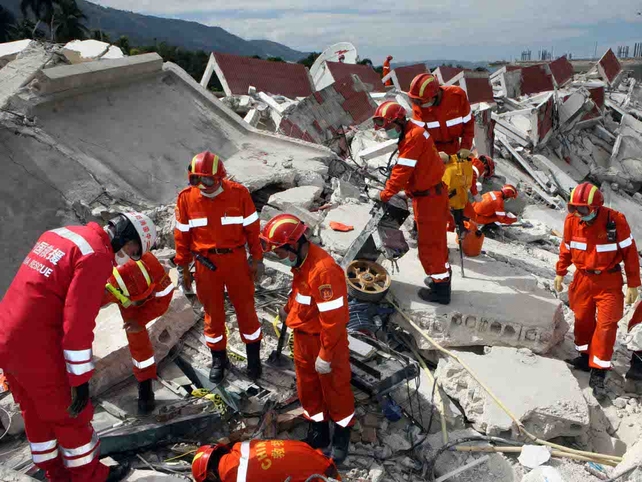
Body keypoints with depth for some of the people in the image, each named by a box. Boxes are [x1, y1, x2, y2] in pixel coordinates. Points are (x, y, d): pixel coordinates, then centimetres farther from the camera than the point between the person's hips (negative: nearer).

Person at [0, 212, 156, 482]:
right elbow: (78, 322, -21)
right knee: (71, 416, 12)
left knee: (36, 413, 23)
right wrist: (81, 379, -14)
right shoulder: (97, 255, -17)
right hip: (37, 349, -9)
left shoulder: (61, 234, 10)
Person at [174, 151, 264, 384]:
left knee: (245, 308, 9)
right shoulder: (186, 198, -7)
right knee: (213, 312, 13)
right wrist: (183, 268, 5)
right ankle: (218, 358, 32)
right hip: (205, 263, 1)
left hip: (236, 259, -1)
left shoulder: (238, 193, -12)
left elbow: (252, 228, -3)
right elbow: (182, 235, 1)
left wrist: (257, 258, 1)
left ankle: (254, 356, 29)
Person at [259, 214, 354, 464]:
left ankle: (342, 433, 34)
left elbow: (332, 319, -29)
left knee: (334, 387, 12)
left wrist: (325, 354, -23)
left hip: (326, 340, -8)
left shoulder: (324, 270, -32)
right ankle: (318, 429, 40)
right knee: (307, 385, 20)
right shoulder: (301, 262, -3)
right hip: (303, 336, 8)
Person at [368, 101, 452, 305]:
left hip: (428, 197, -10)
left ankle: (440, 288, 11)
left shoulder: (413, 137, -22)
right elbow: (405, 170, 13)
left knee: (429, 243, 0)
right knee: (436, 238, 22)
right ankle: (441, 276, 38)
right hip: (434, 193, 10)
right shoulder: (412, 133, 10)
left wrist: (384, 195, -17)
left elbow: (402, 172, -24)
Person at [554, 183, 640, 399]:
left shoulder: (616, 220, -19)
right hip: (583, 277, 4)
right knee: (582, 319, 11)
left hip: (609, 281, -3)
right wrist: (560, 273, 14)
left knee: (606, 324, -5)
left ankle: (598, 374, 0)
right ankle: (586, 356, 33)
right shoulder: (571, 221, -8)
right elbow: (566, 248, 8)